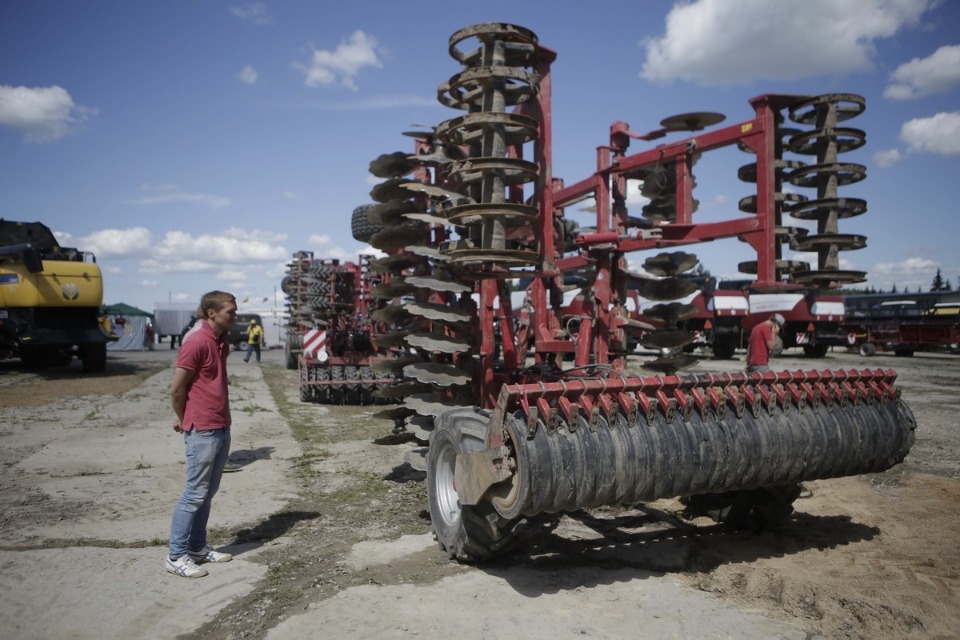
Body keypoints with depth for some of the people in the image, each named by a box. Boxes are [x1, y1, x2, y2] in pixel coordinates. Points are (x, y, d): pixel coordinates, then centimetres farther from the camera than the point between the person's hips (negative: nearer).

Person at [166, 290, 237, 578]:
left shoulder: (222, 343, 11)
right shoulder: (196, 343, -16)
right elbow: (176, 389, -13)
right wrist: (185, 421, 1)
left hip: (222, 429, 8)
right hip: (202, 432, -8)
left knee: (208, 492, 14)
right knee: (195, 494, -1)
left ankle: (198, 547, 24)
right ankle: (176, 556, 9)